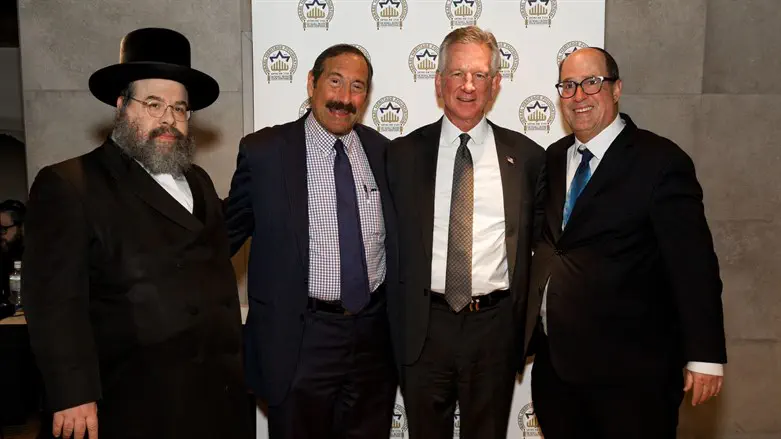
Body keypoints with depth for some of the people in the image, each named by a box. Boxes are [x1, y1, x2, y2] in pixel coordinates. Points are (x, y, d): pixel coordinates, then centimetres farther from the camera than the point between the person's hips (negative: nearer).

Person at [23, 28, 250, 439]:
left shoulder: (199, 182, 14)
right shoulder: (67, 184, -6)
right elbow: (55, 298, -12)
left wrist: (235, 363, 14)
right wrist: (74, 395, -17)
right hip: (137, 400, -5)